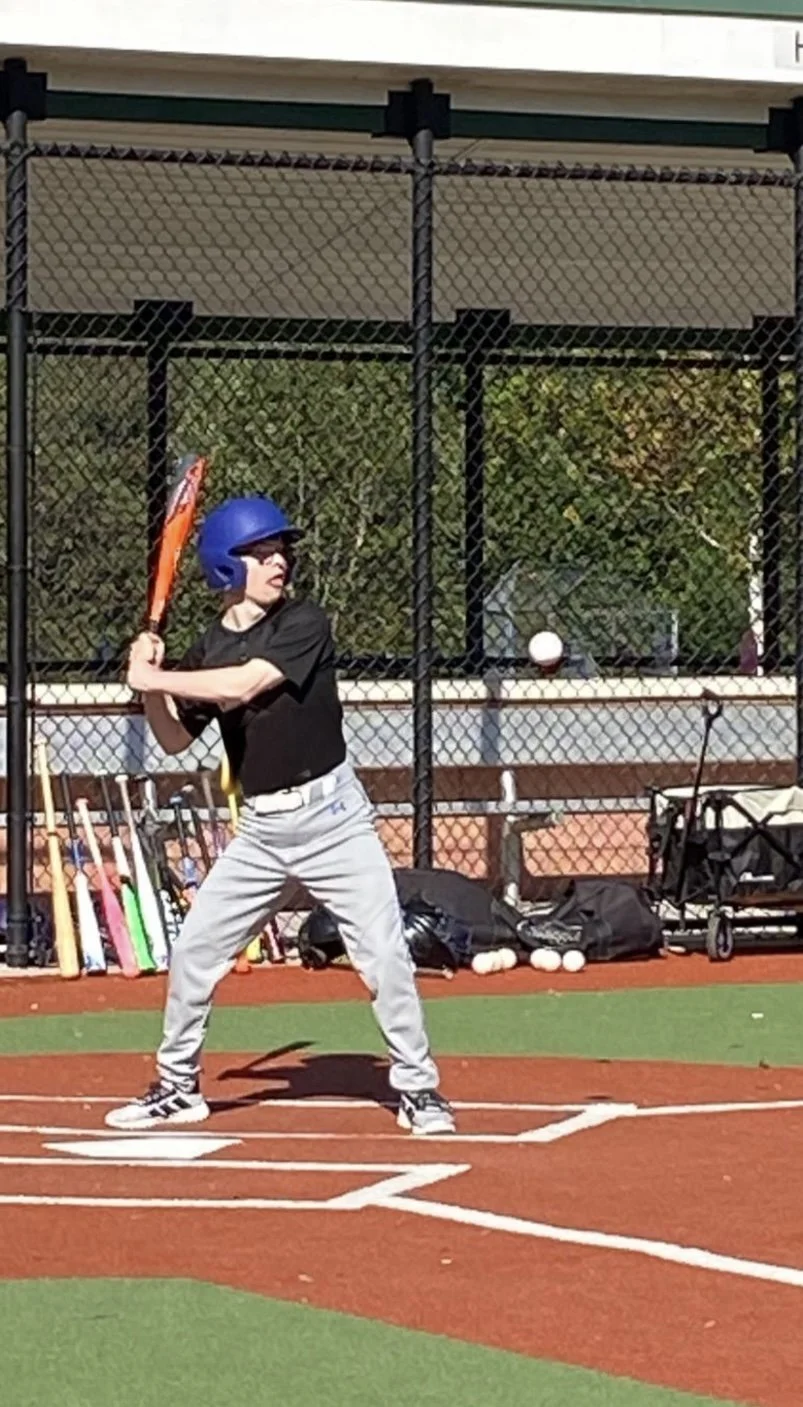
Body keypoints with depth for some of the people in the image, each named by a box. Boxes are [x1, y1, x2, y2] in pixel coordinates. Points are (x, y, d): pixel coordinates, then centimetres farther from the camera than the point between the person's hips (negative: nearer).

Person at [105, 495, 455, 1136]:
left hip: (331, 813, -5)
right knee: (193, 950, 7)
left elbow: (243, 684, -22)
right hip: (260, 828, 5)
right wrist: (151, 688, -7)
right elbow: (176, 740, 11)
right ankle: (177, 1086, 22)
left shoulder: (306, 624, -9)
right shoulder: (207, 652, 5)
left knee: (384, 953, -10)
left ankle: (418, 1089, 1)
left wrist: (154, 678, -16)